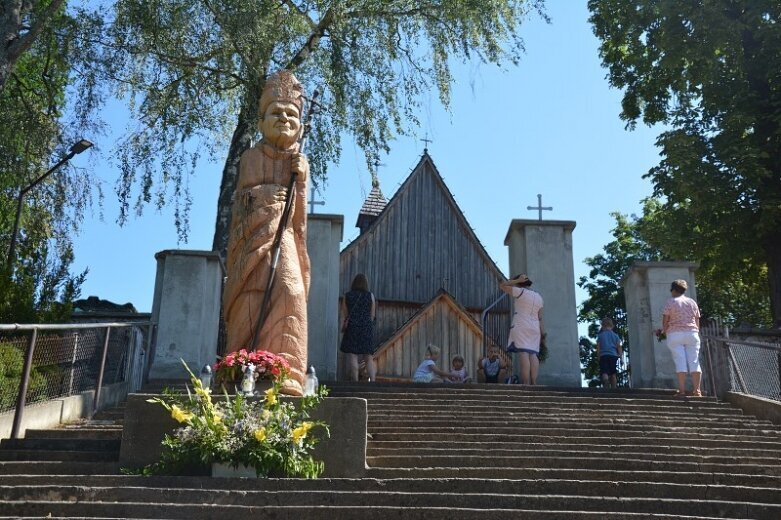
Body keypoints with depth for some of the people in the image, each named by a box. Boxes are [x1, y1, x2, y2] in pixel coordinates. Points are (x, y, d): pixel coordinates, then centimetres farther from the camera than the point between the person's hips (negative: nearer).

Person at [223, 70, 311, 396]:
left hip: (284, 240, 1)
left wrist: (300, 179, -4)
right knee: (252, 304, -12)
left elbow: (299, 214, 9)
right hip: (253, 239, -1)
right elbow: (240, 201, 9)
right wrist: (261, 195, -9)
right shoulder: (251, 157, 12)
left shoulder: (300, 162, 15)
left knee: (288, 294, -18)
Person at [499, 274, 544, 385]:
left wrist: (517, 280, 7)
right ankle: (534, 382, -11)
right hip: (534, 328, 6)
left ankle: (526, 383, -22)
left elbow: (502, 285, 4)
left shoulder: (520, 292, -1)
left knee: (523, 353, -14)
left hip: (521, 326, -6)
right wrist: (542, 332, 12)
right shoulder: (538, 297, 18)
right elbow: (540, 317, 14)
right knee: (533, 354, -1)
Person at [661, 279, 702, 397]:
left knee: (680, 361, -7)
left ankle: (682, 390, -12)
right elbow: (697, 321, 14)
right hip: (692, 334, 3)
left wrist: (664, 331, 13)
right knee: (694, 361, 1)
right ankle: (697, 390, -5)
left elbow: (665, 321, -3)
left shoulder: (670, 302, 0)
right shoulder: (692, 302, 13)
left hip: (675, 335, -3)